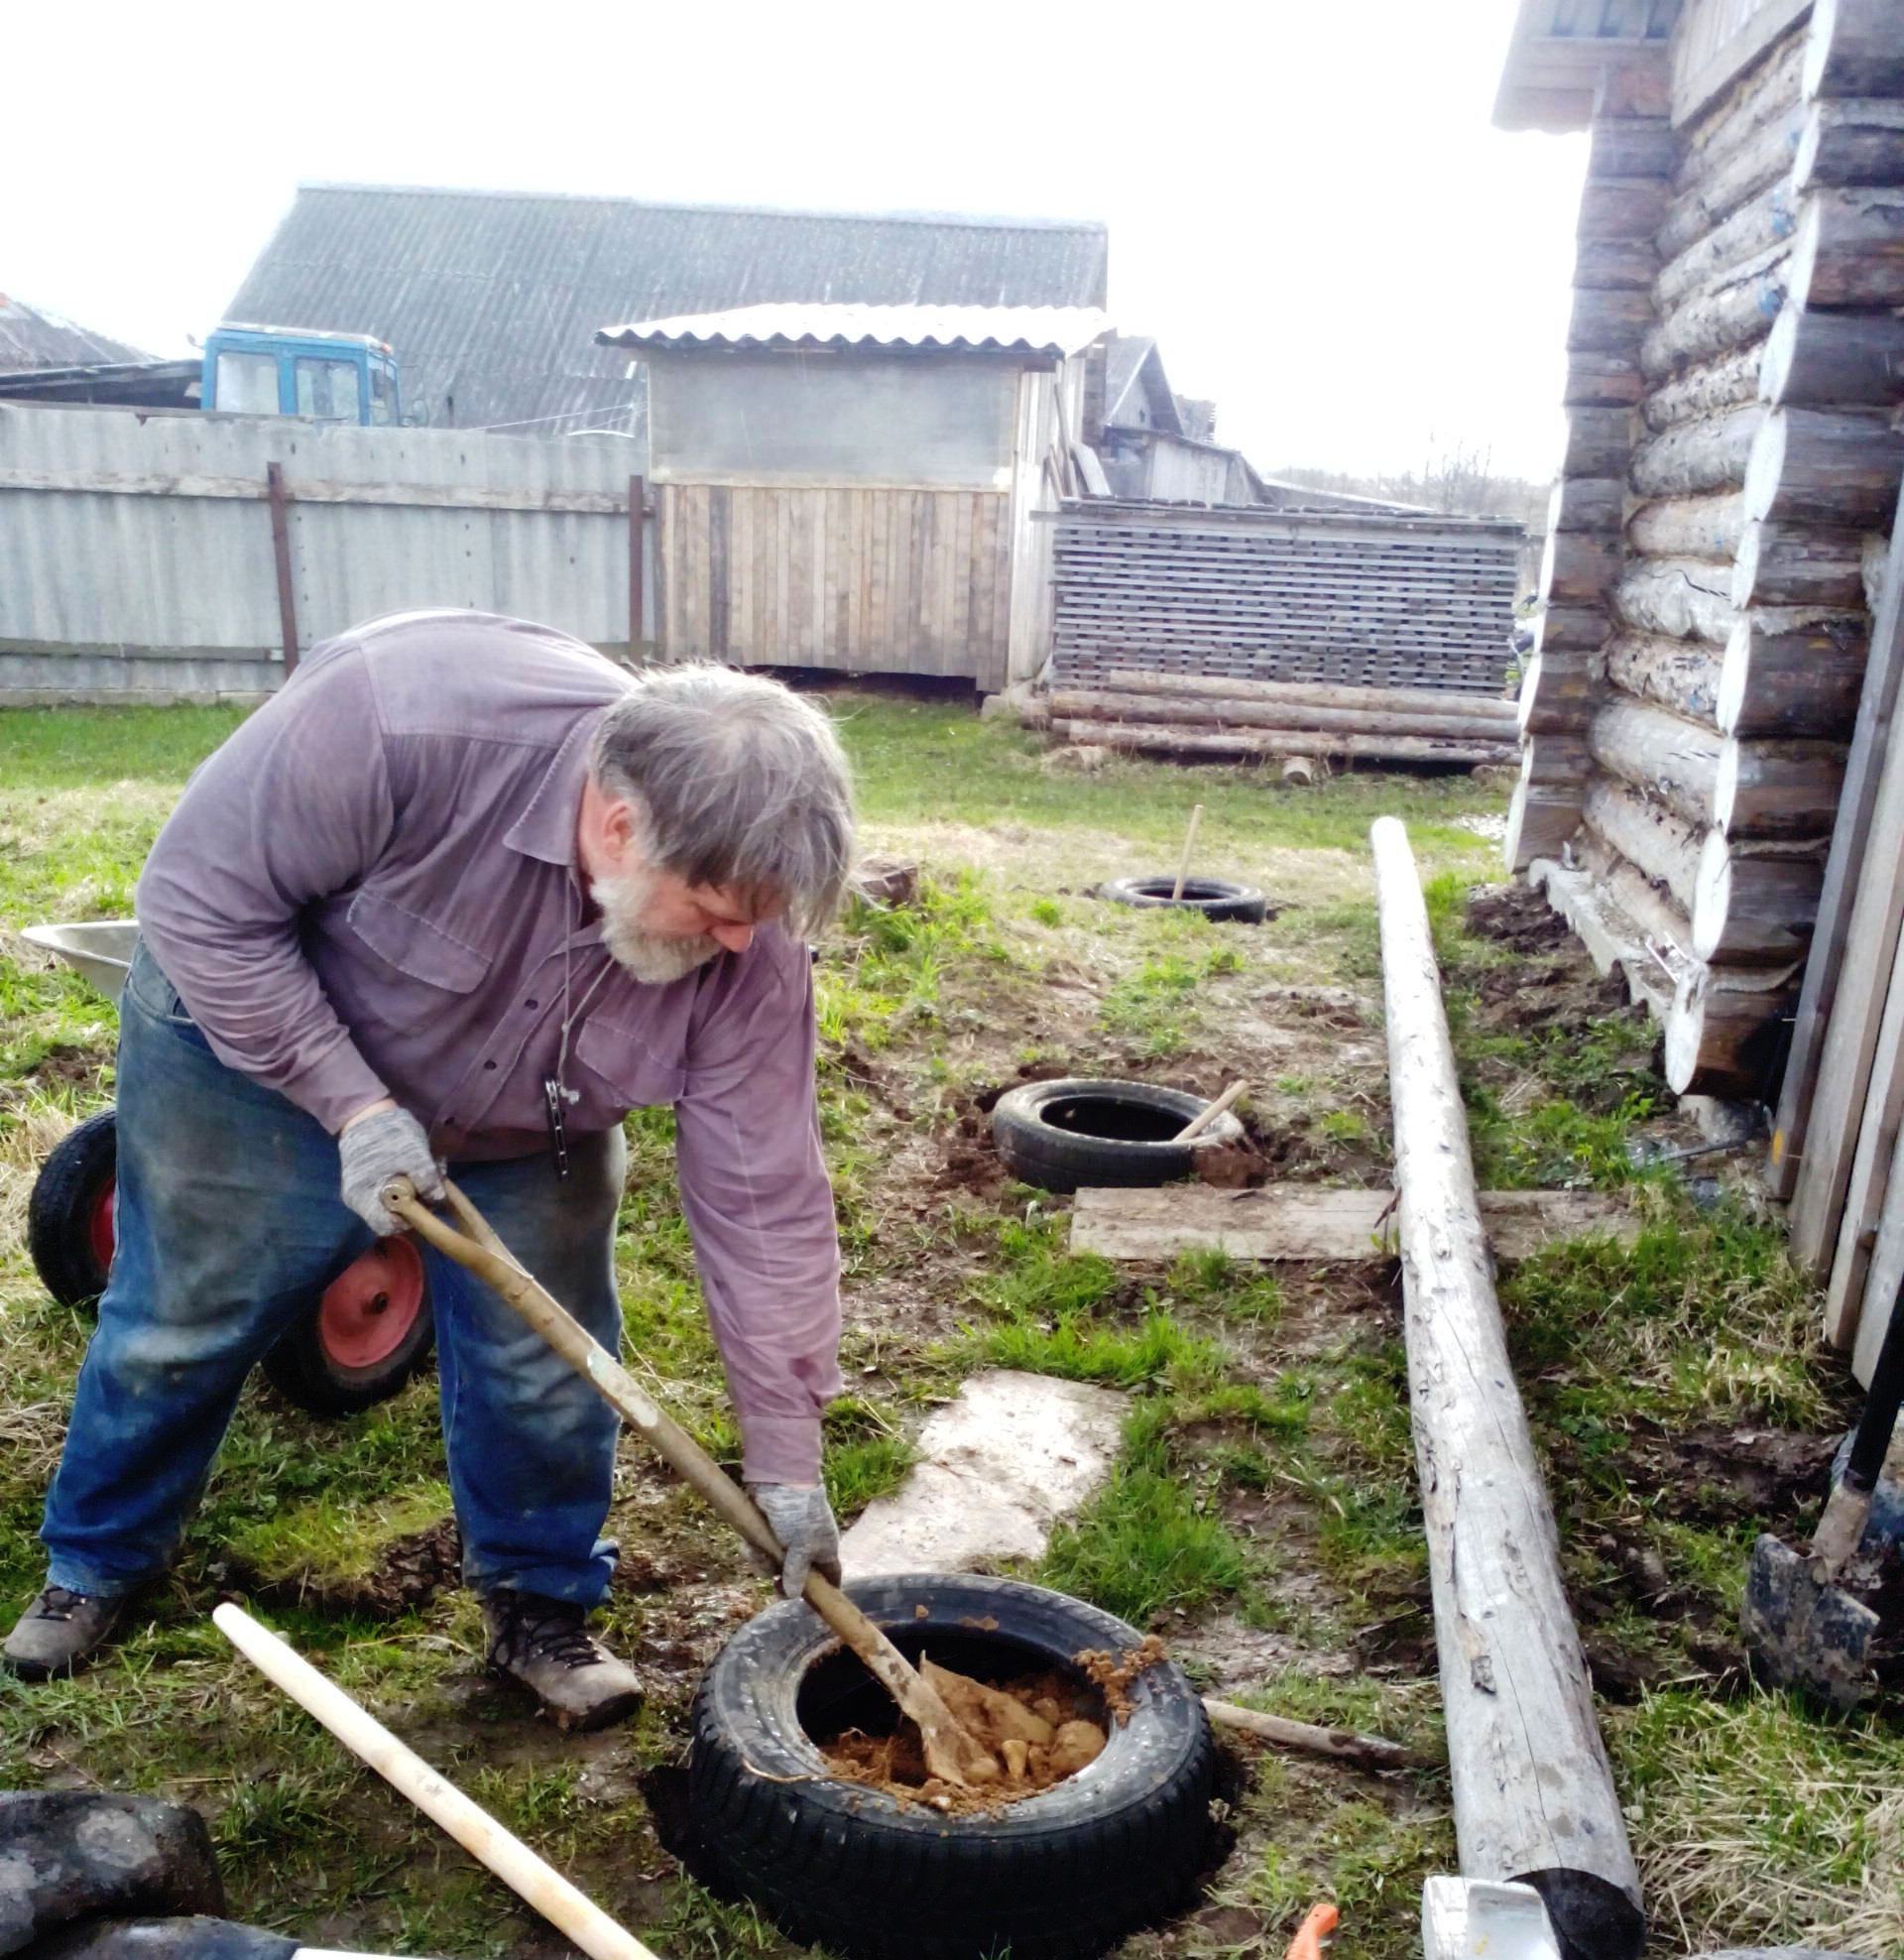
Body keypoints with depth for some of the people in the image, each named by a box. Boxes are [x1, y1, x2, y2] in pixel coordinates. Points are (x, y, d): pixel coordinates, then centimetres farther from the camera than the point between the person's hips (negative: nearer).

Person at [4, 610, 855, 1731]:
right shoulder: (405, 715, -41)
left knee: (545, 1373, 0)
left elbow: (765, 1205, -23)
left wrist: (790, 1470, -19)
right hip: (262, 1040, -1)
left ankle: (541, 1605, 27)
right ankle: (96, 1566, 41)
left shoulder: (749, 939, -29)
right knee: (179, 1326, 13)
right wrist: (355, 1107, -31)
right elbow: (201, 897, -26)